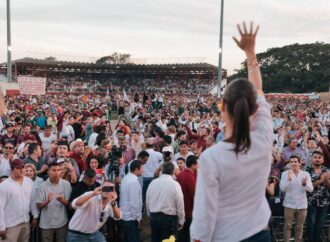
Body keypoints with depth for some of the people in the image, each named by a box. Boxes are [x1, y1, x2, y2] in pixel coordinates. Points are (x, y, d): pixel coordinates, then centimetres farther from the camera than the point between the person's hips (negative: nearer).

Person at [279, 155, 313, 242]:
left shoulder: (306, 174, 0)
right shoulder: (285, 173, -4)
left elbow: (311, 189, -8)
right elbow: (282, 188, -14)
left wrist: (304, 184, -29)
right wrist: (289, 179, -30)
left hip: (302, 205, 2)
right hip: (289, 205, -2)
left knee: (299, 227, 12)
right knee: (288, 226, 4)